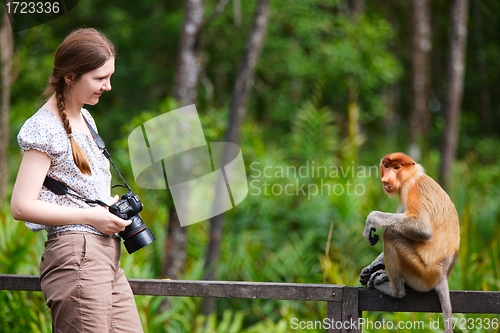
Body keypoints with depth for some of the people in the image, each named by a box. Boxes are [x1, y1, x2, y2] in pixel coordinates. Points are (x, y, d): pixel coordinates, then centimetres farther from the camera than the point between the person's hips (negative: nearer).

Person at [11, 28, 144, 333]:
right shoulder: (45, 128, -9)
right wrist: (91, 216, -14)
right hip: (76, 257, -9)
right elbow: (22, 206, -15)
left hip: (108, 260, 9)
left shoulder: (85, 119, 19)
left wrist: (113, 210, 11)